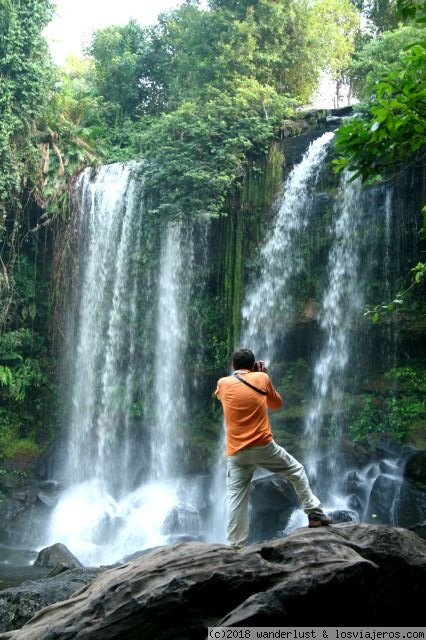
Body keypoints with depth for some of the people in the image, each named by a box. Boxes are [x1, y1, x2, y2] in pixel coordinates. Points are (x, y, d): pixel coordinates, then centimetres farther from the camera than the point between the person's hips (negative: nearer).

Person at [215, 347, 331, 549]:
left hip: (236, 453, 1)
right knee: (296, 470, 20)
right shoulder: (261, 378, 0)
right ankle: (314, 513, 20)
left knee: (235, 498, 4)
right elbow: (277, 404, 16)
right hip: (264, 446, -1)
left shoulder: (223, 384, 3)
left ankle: (235, 546, 0)